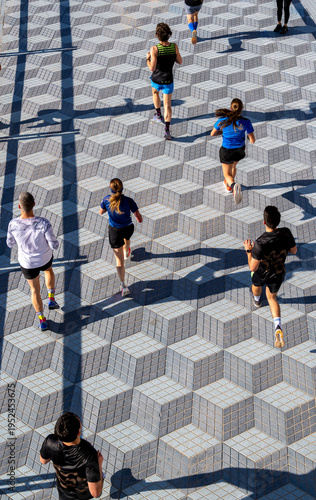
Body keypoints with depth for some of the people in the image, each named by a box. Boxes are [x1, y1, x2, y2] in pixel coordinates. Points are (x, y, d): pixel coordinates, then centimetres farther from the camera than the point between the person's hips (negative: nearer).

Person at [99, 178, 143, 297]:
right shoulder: (128, 200, -23)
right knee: (126, 238, 41)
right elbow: (139, 218, -18)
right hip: (128, 228, 1)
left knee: (119, 260, 8)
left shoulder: (107, 200, -20)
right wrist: (139, 219, 6)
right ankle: (126, 252, 75)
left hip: (114, 231, -1)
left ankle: (123, 285, 1)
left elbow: (101, 212, 0)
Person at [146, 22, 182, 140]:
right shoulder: (174, 47, -15)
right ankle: (167, 130, -6)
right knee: (167, 105, 8)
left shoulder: (155, 49, -25)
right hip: (168, 81, 1)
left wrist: (147, 59, -6)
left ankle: (158, 115, 50)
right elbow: (180, 61, 0)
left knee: (155, 93, 34)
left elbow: (152, 68, -25)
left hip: (156, 80, -1)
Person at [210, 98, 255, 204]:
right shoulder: (246, 122, -23)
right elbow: (252, 141, -17)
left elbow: (212, 134, -5)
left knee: (227, 174, 12)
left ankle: (233, 185, -24)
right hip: (239, 150, 2)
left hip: (227, 151, -2)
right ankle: (229, 186, 55)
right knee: (233, 166, 34)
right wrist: (248, 132, 3)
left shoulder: (223, 120, -21)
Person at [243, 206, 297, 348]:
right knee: (271, 297, 25)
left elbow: (252, 267, -30)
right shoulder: (286, 233, -28)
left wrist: (249, 251, -16)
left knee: (256, 285, 34)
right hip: (279, 273, 3)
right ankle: (278, 327, 5)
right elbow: (293, 251, -7)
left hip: (261, 273, -3)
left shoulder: (260, 244, -41)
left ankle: (257, 300, 70)